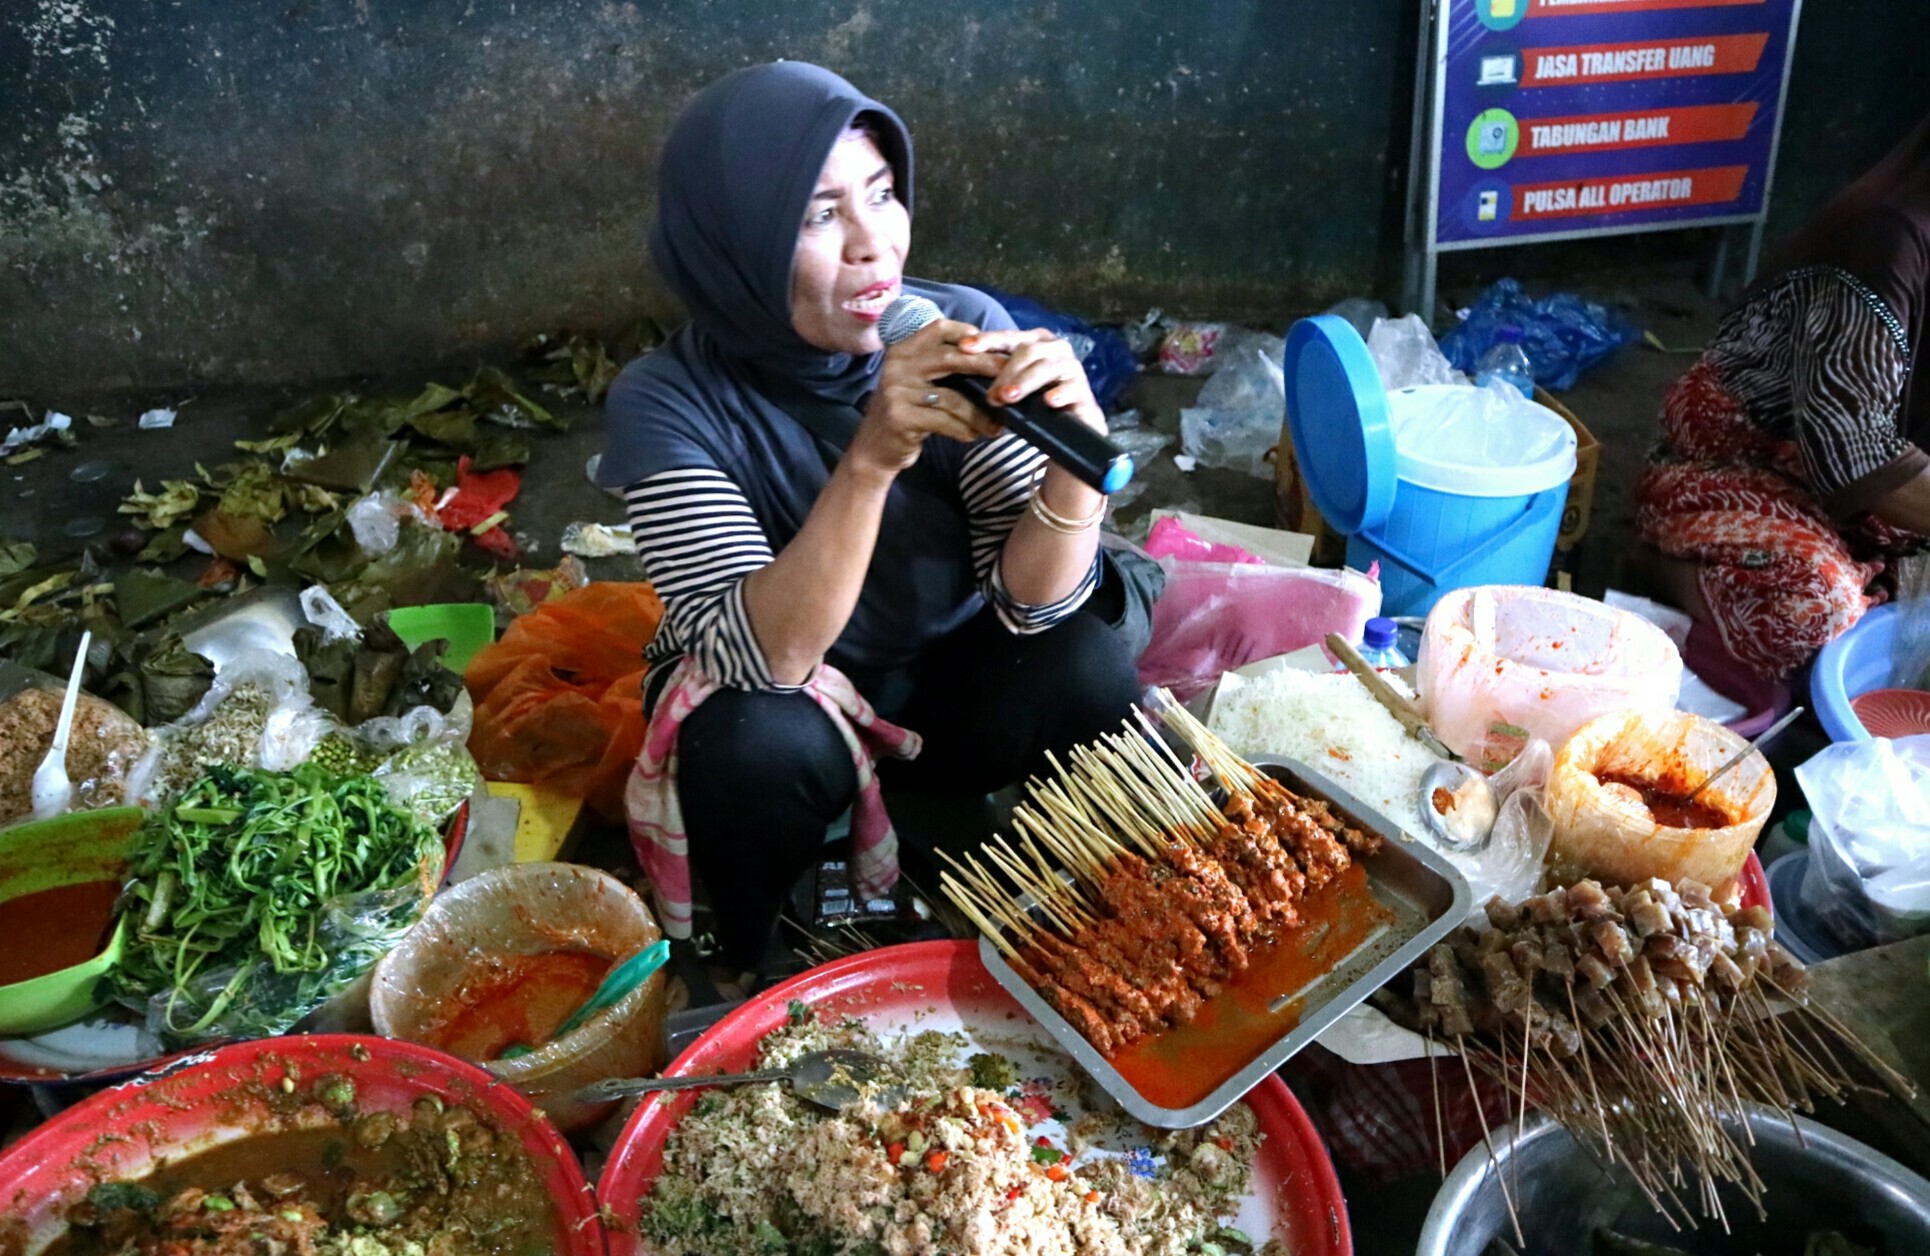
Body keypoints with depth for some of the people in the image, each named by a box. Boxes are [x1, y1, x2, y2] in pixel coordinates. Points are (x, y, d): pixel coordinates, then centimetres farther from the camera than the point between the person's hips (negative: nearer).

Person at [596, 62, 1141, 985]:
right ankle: (765, 979, -2)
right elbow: (767, 656, -32)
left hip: (947, 687, 2)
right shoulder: (669, 402, -22)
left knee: (1087, 670, -26)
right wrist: (872, 458, -45)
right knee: (766, 747, -34)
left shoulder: (964, 328, -17)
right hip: (773, 709, -1)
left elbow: (1032, 599, -19)